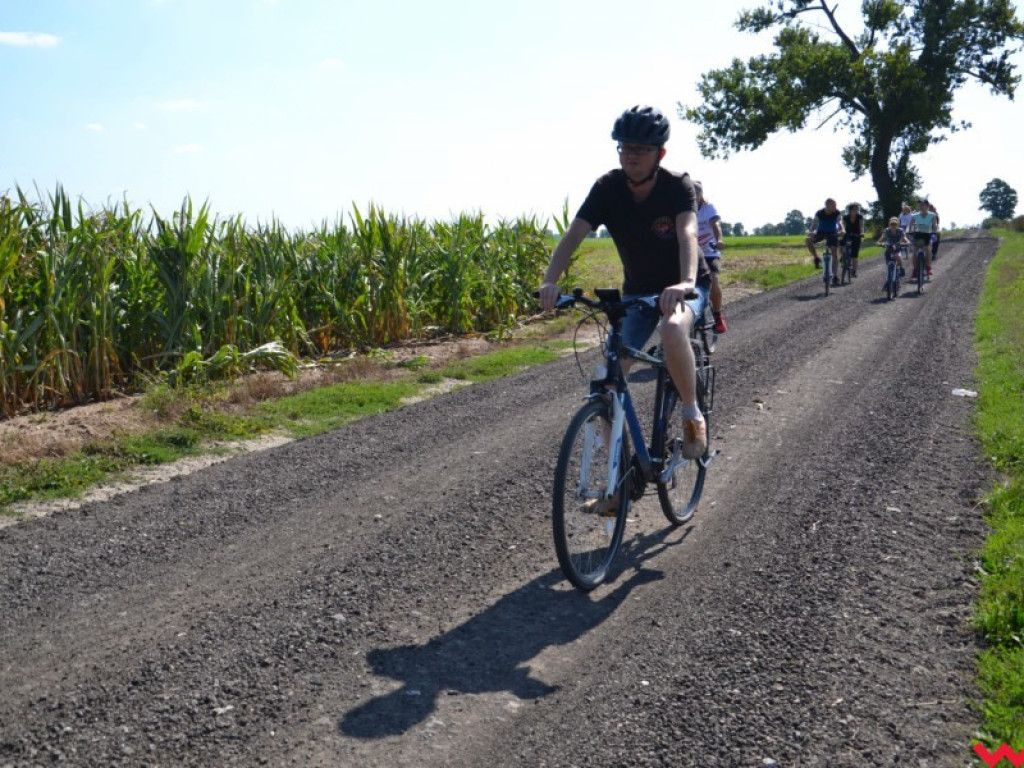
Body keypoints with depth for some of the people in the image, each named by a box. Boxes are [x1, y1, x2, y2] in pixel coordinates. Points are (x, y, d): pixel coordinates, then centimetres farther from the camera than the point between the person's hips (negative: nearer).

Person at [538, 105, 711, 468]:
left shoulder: (678, 186, -20)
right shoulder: (608, 187, -13)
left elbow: (687, 235, -37)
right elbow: (573, 235, -24)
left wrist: (686, 283, -57)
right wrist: (550, 281, -42)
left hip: (683, 288, -3)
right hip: (637, 290, 3)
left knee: (672, 329, -38)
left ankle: (692, 414, -13)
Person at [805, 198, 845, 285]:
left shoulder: (837, 213, -20)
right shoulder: (819, 213, -21)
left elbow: (839, 222, -34)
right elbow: (814, 223, -31)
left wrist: (841, 230, -56)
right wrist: (811, 231, -53)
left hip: (832, 233, 0)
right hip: (821, 232, 0)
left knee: (835, 253, -10)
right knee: (808, 240, -29)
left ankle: (834, 276, -2)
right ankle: (816, 258, -9)